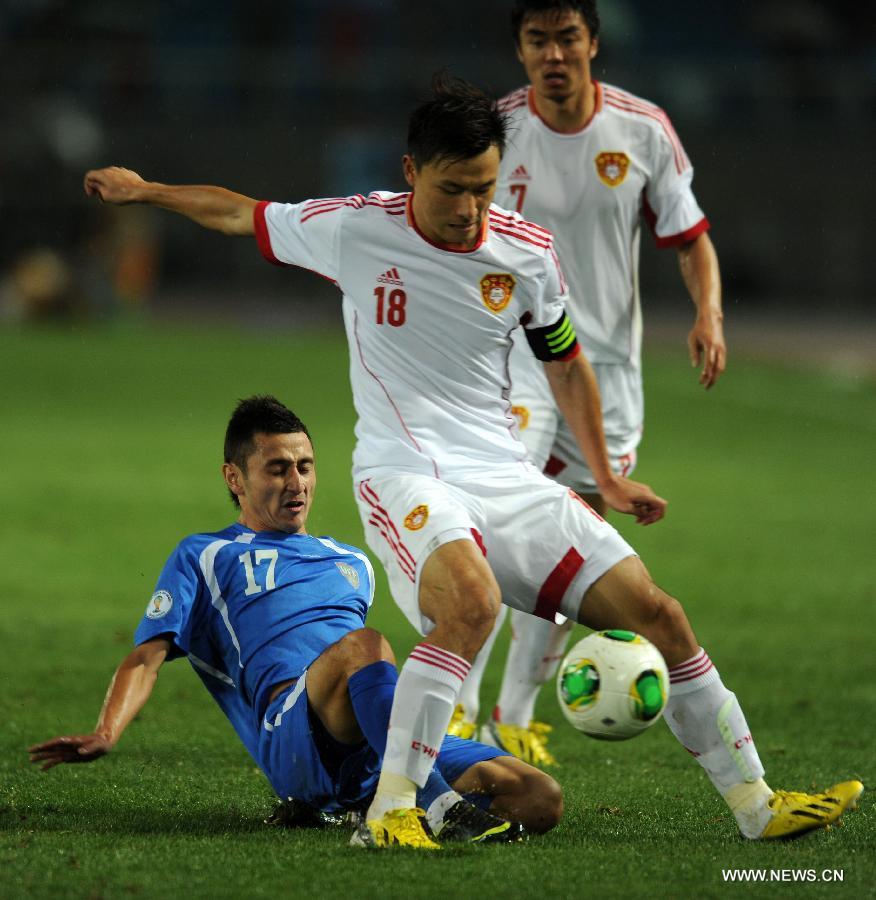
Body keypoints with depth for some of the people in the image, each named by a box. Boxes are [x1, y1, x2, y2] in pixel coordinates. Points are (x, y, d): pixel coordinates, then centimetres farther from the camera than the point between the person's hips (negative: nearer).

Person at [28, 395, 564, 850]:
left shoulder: (354, 565, 36)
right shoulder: (204, 558, 22)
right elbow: (148, 657, 9)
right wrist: (105, 735, -9)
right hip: (290, 730, -6)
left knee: (542, 800, -19)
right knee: (362, 645, -41)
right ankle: (438, 807, -51)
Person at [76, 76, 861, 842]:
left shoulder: (528, 251, 2)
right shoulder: (354, 229, -6)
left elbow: (565, 364, 18)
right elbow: (240, 214, 11)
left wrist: (605, 477, 21)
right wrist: (146, 190, 14)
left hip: (508, 477, 5)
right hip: (406, 473, -5)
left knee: (654, 612, -3)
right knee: (473, 602, -36)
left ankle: (756, 805, 8)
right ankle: (389, 809, -32)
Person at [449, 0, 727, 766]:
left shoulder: (643, 130, -3)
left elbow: (690, 237, 5)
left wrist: (709, 313, -12)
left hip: (608, 365, 3)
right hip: (513, 358, -3)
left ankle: (515, 720, 20)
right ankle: (457, 706, -17)